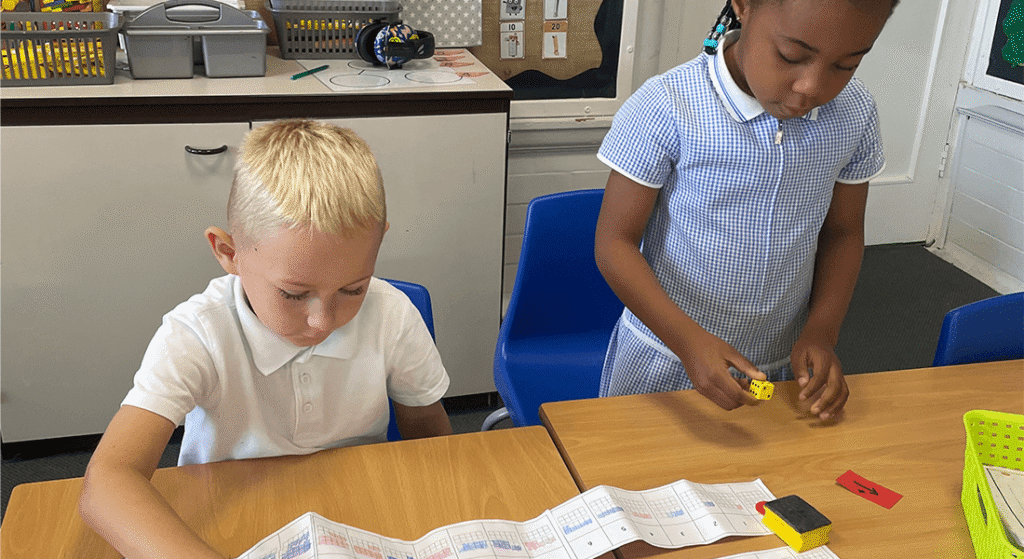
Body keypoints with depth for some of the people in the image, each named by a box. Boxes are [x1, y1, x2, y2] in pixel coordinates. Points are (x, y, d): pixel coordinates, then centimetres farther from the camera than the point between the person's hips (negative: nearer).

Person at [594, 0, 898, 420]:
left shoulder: (855, 114, -7)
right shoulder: (666, 108, -22)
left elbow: (842, 232, 6)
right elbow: (615, 242, -18)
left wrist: (821, 332, -8)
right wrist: (688, 339, -28)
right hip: (666, 358, -3)